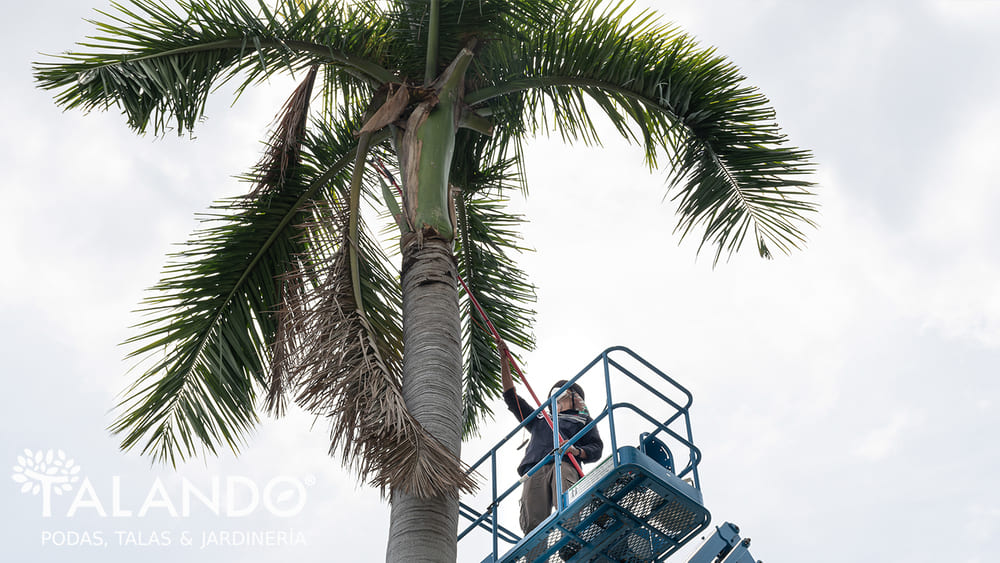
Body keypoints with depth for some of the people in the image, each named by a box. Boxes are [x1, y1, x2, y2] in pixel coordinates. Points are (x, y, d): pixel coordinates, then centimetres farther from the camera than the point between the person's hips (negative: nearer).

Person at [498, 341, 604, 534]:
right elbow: (511, 398, 42)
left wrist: (577, 451, -6)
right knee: (534, 523, -23)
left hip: (564, 465, -3)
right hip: (535, 471, 3)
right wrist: (504, 360, 40)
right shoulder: (539, 419, 43)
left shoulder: (583, 420, 33)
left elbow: (596, 448, 18)